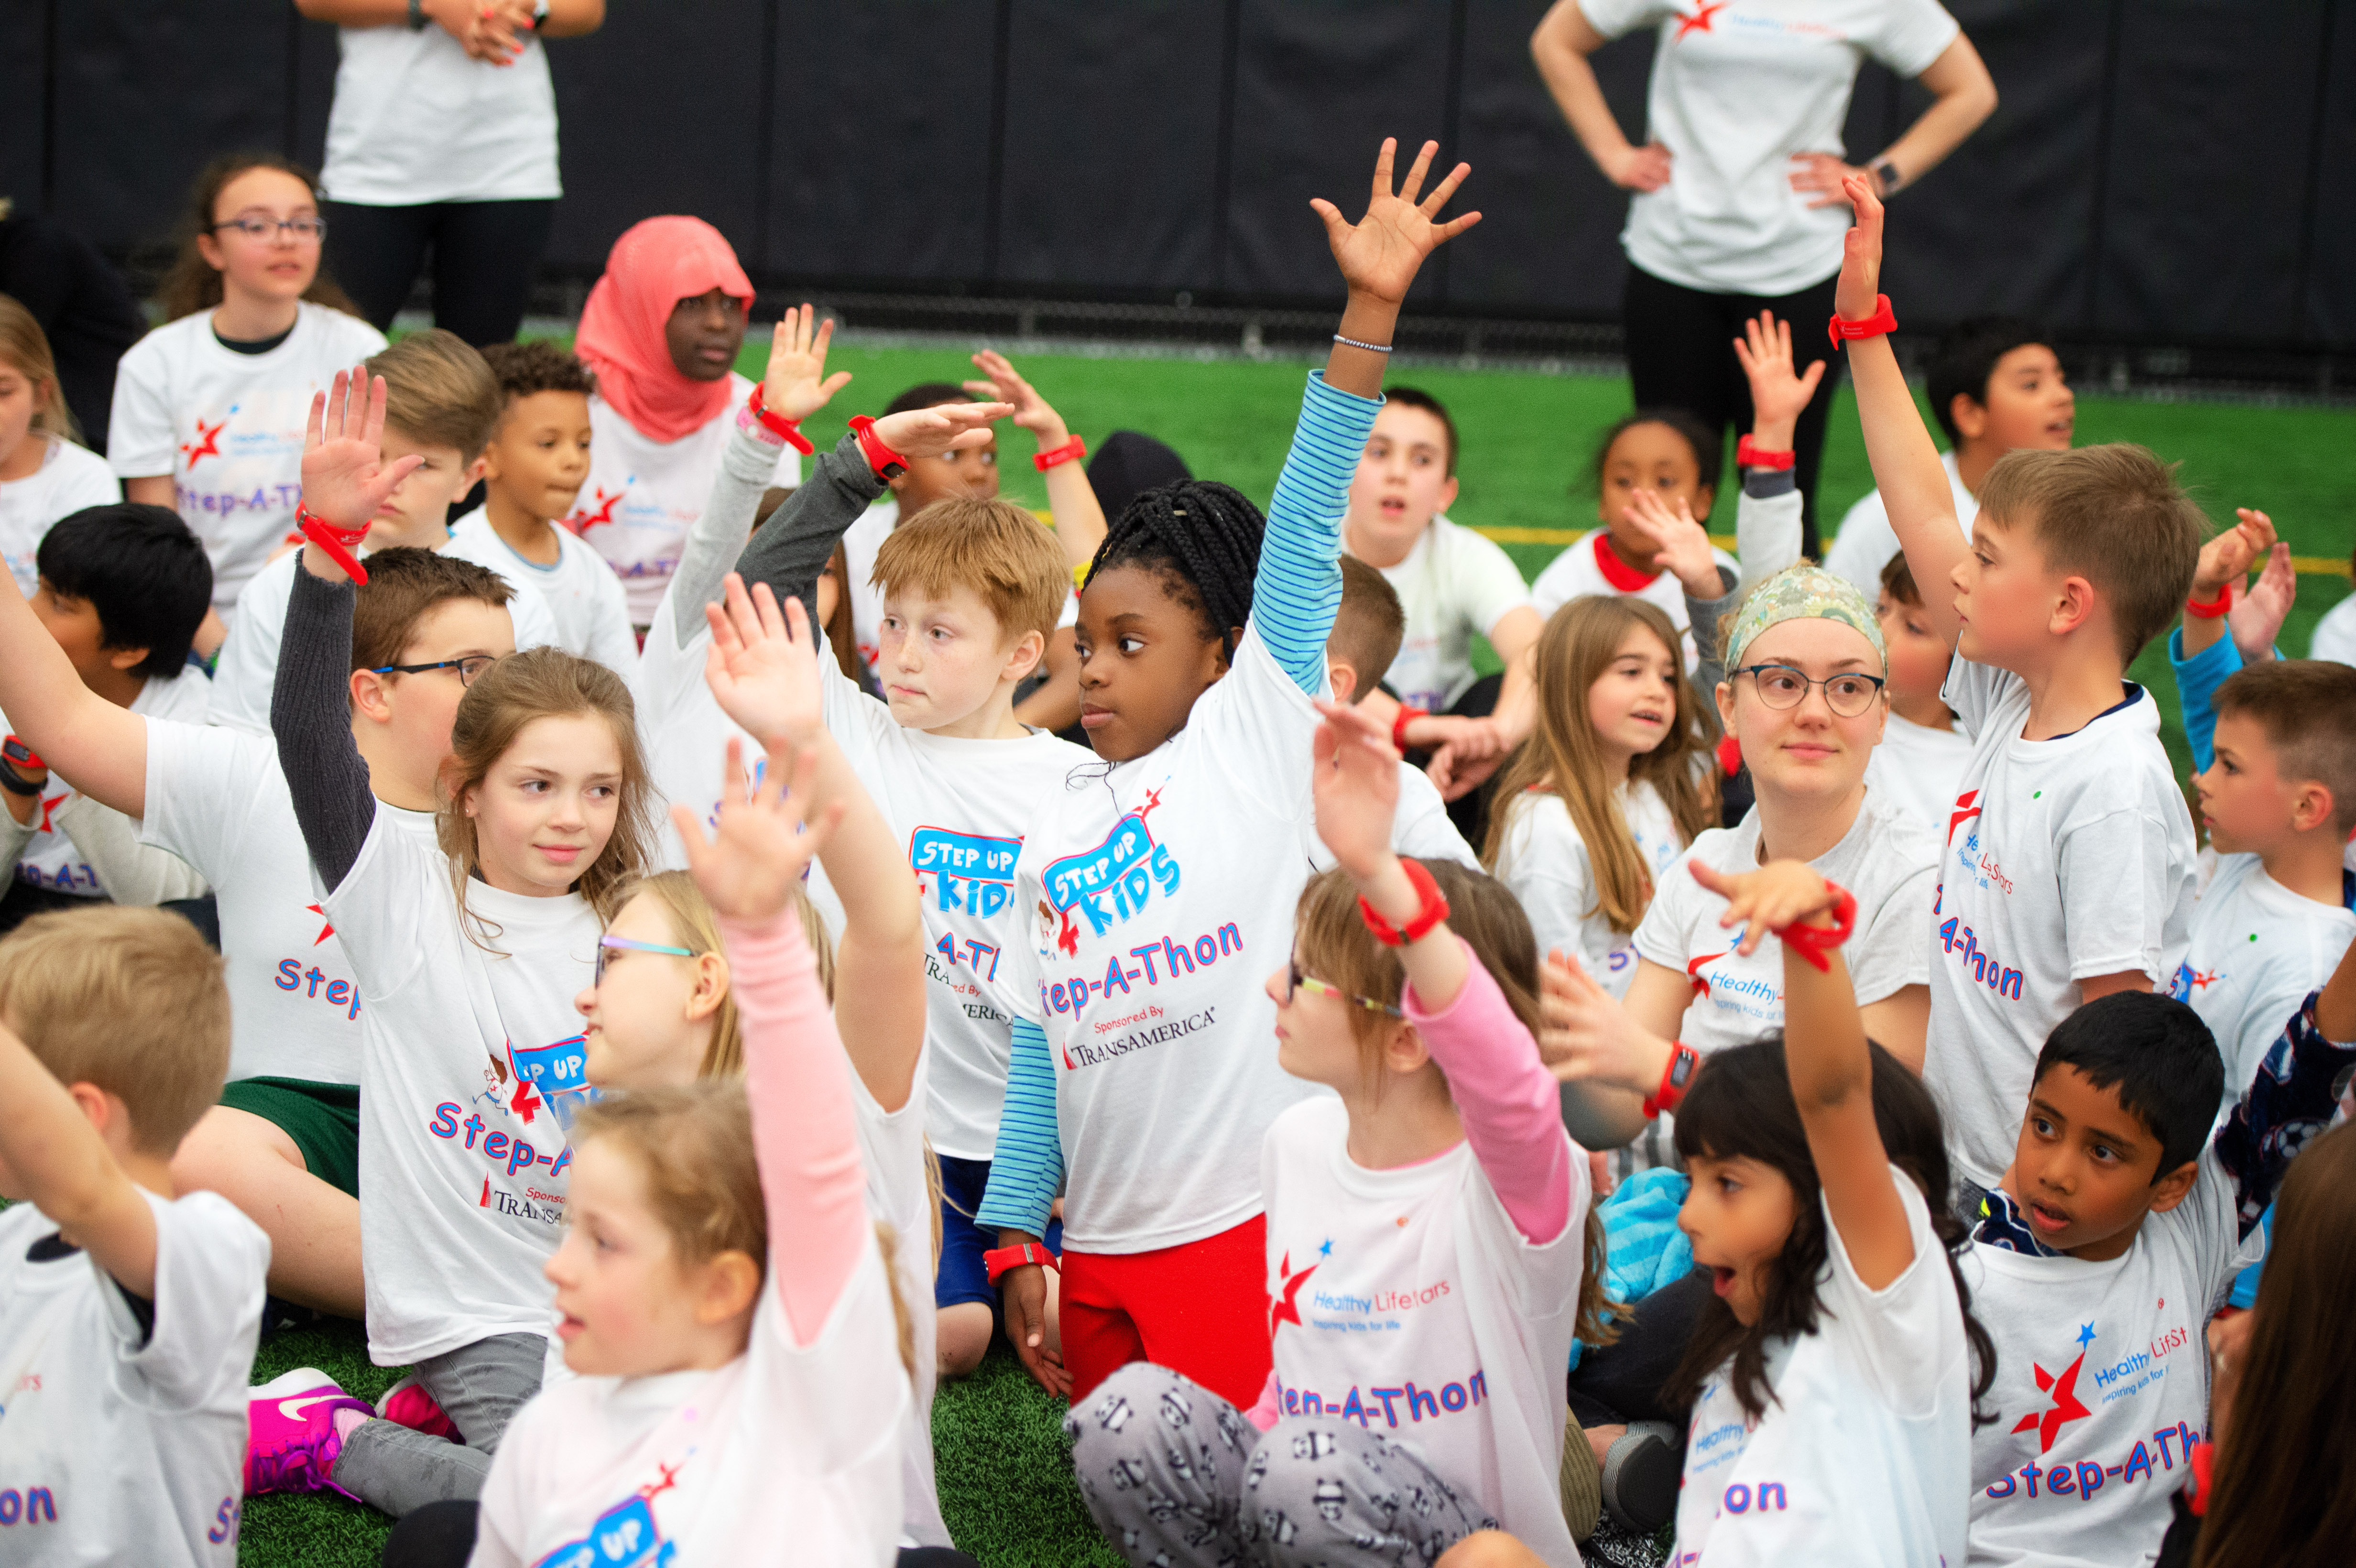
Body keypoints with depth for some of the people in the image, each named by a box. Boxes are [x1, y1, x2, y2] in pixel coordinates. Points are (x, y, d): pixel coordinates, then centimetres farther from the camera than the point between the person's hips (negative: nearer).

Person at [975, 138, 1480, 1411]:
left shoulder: (1259, 734, -1)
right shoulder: (1055, 834, 14)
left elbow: (1303, 531, -9)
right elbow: (1038, 1046, 16)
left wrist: (1370, 312, -17)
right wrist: (1015, 1237, 11)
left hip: (1252, 1227, -6)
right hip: (1100, 1248, 6)